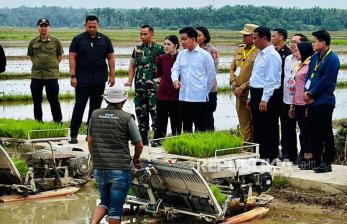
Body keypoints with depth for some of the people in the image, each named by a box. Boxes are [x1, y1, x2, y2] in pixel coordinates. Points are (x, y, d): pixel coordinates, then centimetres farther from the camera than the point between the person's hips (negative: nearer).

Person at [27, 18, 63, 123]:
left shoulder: (55, 41, 1)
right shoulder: (33, 42, 6)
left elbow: (60, 57, 9)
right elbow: (31, 56, 17)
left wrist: (51, 65, 3)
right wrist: (39, 64, 8)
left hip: (52, 75, -3)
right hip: (36, 75, 3)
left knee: (54, 101, 2)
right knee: (37, 101, 8)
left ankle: (58, 122, 11)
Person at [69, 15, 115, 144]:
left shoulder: (104, 40, 8)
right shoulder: (78, 39, 2)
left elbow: (111, 58, 10)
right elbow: (72, 57, -1)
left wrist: (112, 75, 3)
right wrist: (73, 76, -9)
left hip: (99, 80, 3)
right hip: (82, 79, -3)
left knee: (95, 106, 7)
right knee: (79, 105, -4)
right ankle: (73, 134, 0)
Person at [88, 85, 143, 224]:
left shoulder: (95, 115, 3)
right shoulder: (126, 118, -8)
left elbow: (90, 141, 10)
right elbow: (139, 145, -4)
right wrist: (136, 158, 17)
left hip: (99, 169, 4)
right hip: (120, 169, -4)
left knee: (104, 202, 21)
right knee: (116, 207, 7)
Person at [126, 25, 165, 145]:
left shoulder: (158, 49, -2)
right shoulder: (137, 49, 12)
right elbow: (132, 65, 18)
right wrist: (130, 80, 7)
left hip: (153, 85, -5)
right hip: (139, 85, 5)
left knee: (154, 111, -8)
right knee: (140, 111, 8)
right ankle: (142, 138, 17)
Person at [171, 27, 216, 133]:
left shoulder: (205, 55, -5)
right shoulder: (181, 54, 10)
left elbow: (211, 75, 0)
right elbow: (175, 68, 5)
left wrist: (205, 91, 3)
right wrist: (175, 79, -16)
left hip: (199, 98, -5)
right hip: (183, 97, 5)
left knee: (200, 129, -1)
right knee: (186, 127, 13)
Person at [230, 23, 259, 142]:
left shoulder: (259, 52, -10)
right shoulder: (239, 49, 13)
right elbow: (232, 68, 16)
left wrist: (242, 87, -14)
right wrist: (234, 86, 3)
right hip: (239, 93, 7)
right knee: (244, 124, 12)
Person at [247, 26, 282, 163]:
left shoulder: (272, 55, -14)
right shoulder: (260, 54, 16)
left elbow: (271, 80, -19)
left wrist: (264, 100, -22)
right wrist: (251, 97, 19)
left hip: (267, 95, -10)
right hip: (256, 94, 10)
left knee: (268, 129, -3)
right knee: (257, 128, 13)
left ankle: (270, 158, 3)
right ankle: (259, 156, 21)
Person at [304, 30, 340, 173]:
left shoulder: (332, 59, -11)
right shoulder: (315, 57, 15)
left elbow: (325, 81, -16)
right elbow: (309, 75, 15)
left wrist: (311, 93, -10)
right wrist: (306, 92, -1)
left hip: (324, 101, -8)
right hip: (312, 101, 8)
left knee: (325, 133, -4)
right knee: (314, 133, 12)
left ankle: (327, 162, 1)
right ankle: (317, 161, 21)